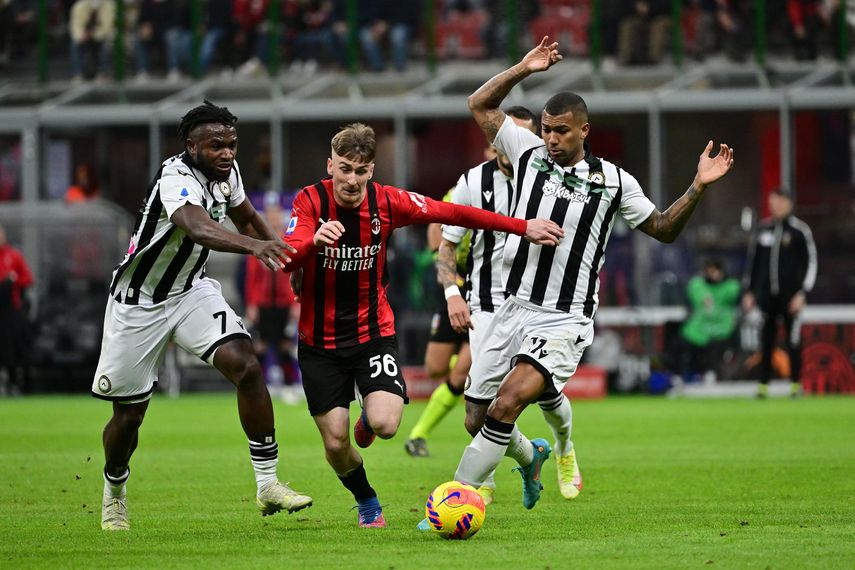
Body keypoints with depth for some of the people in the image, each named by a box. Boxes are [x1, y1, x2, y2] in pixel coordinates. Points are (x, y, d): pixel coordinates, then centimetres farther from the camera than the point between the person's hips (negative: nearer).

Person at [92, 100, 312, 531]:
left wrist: (280, 251, 8)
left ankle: (268, 485, -13)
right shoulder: (177, 180, -30)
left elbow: (245, 216, 17)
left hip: (192, 291, 5)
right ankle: (114, 493, 34)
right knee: (129, 414, 4)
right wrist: (253, 246, -67)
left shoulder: (226, 172, -6)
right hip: (139, 302, -5)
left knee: (247, 367, -18)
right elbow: (198, 228, -51)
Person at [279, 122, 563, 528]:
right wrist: (315, 240, -49)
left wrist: (523, 228, -1)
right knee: (335, 444, -3)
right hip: (320, 341, -1)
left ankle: (368, 417, 19)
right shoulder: (311, 201, -14)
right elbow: (285, 260, -27)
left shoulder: (386, 202, -9)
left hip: (373, 332, 1)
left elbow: (453, 214, -1)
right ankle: (366, 502, 30)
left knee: (385, 426, -21)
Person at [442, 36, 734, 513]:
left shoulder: (613, 181, 1)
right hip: (514, 309, 4)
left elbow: (663, 229, 12)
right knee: (479, 416, 8)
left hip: (564, 322, -4)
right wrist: (523, 70, 1)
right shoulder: (530, 154, 4)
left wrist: (698, 188, -1)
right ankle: (531, 456, 42)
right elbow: (481, 105, 12)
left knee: (507, 405, -25)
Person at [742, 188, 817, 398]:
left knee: (793, 339, -3)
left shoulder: (799, 230, -1)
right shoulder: (763, 229, 11)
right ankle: (763, 384, 6)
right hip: (766, 294, 3)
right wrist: (748, 291, 13)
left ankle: (796, 383, 5)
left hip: (790, 294, -3)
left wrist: (802, 293, -8)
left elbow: (811, 262, -1)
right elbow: (753, 261, 18)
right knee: (766, 340, 3)